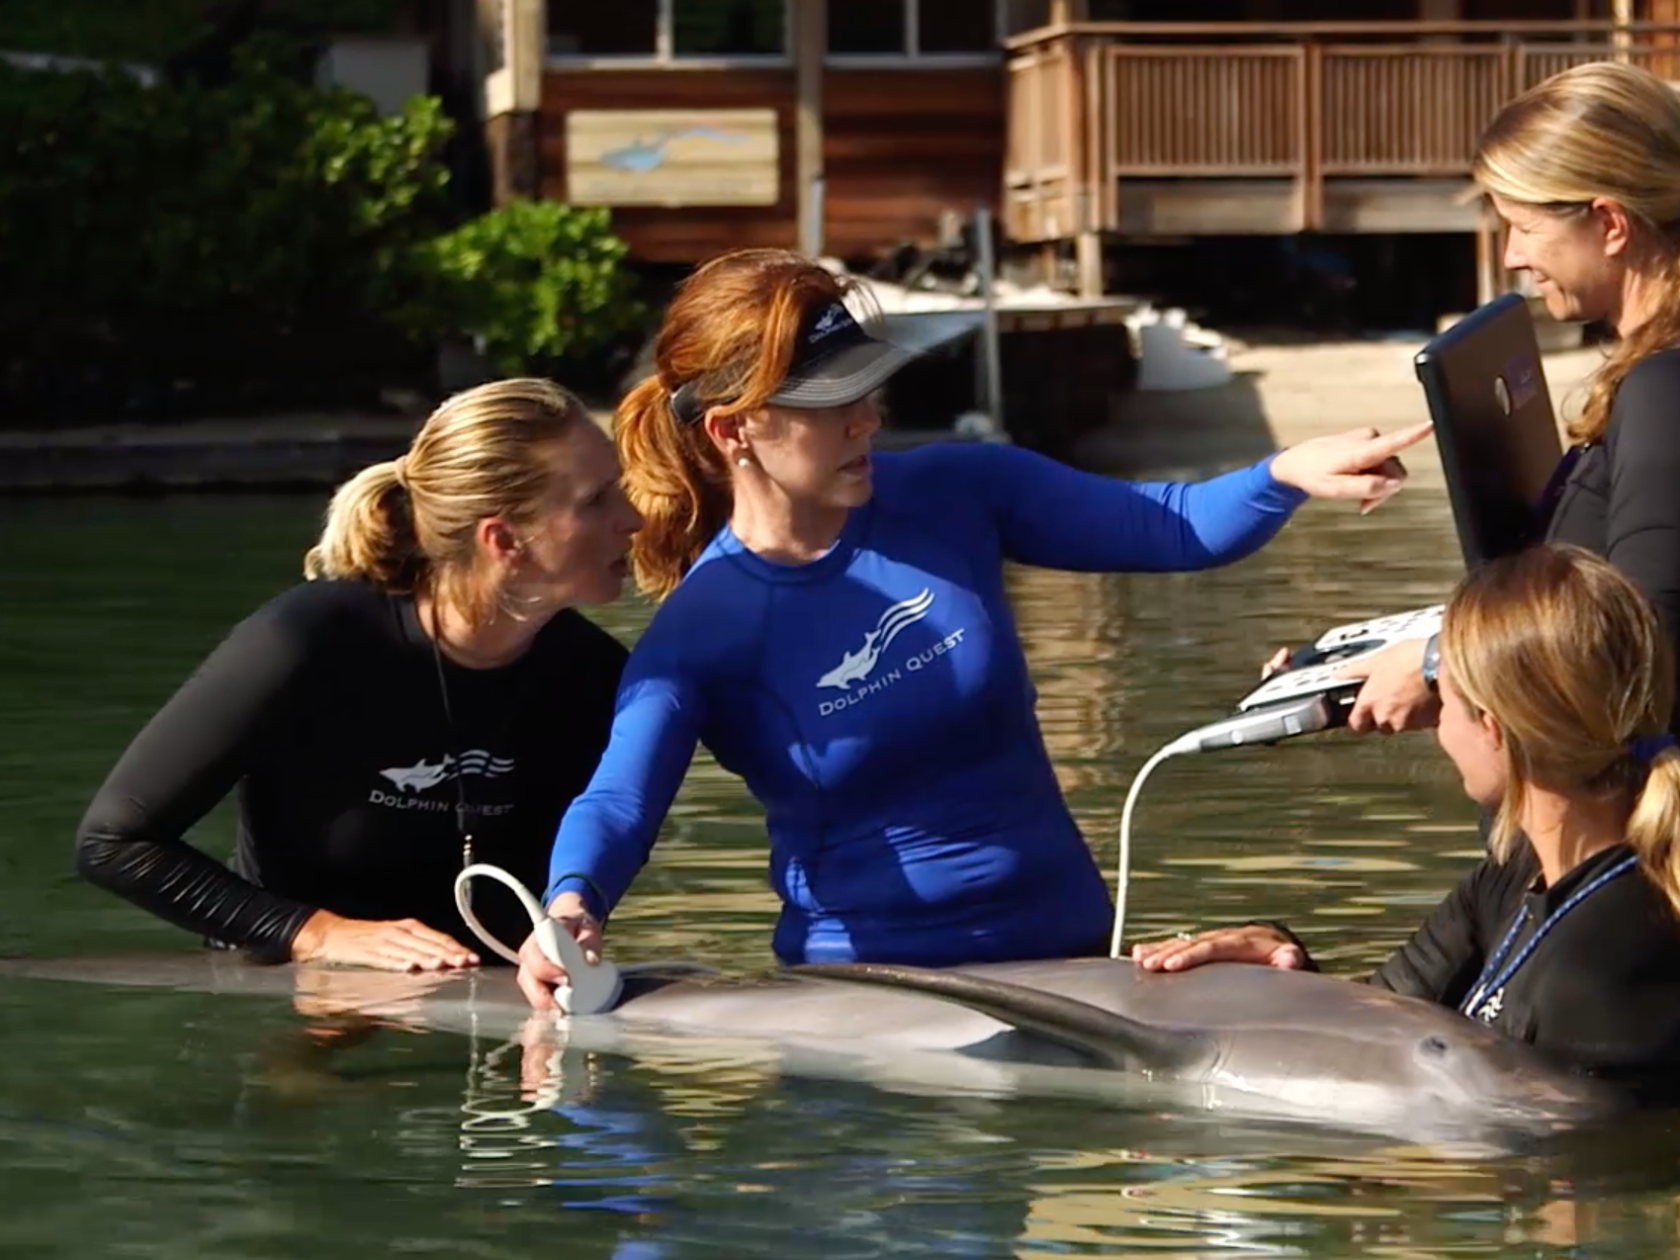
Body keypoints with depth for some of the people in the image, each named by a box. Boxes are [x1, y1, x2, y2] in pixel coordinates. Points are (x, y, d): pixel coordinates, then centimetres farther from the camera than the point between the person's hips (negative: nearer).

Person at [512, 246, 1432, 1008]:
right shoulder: (701, 630, -8)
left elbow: (1172, 531, 7)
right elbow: (620, 798, -23)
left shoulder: (952, 494, 1)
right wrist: (573, 906, -46)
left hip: (1061, 942, 3)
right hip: (868, 981, -3)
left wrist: (1288, 473, -13)